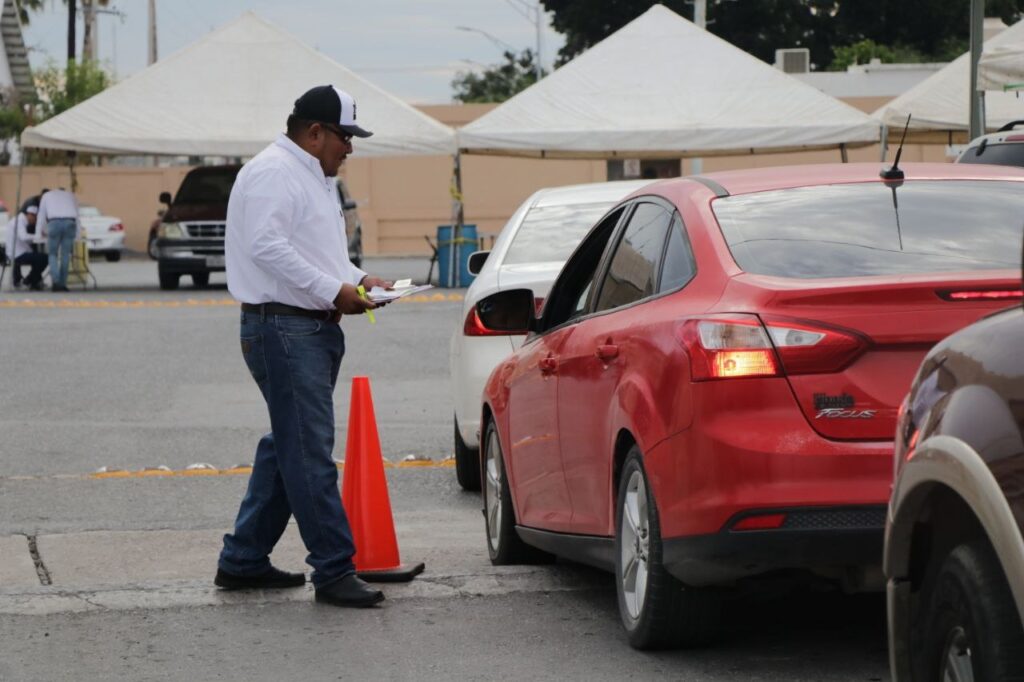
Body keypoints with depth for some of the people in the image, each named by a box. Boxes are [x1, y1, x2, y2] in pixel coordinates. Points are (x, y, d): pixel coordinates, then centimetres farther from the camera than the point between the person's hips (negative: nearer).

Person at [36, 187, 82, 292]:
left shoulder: (46, 196, 27)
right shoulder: (70, 196, 31)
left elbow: (41, 215, 26)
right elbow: (77, 217, 26)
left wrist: (42, 231, 38)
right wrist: (77, 233, 30)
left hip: (54, 222, -1)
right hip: (69, 222, 2)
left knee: (53, 254, 7)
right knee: (65, 254, 8)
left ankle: (55, 281, -12)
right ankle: (62, 283, 3)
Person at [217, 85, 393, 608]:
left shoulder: (313, 177, 22)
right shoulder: (272, 173, -12)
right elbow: (268, 246, -23)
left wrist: (358, 280, 11)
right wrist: (334, 291, -22)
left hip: (314, 329, 11)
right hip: (283, 326, -11)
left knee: (286, 449, 14)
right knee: (310, 454, -10)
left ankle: (242, 561, 22)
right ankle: (334, 571, -10)